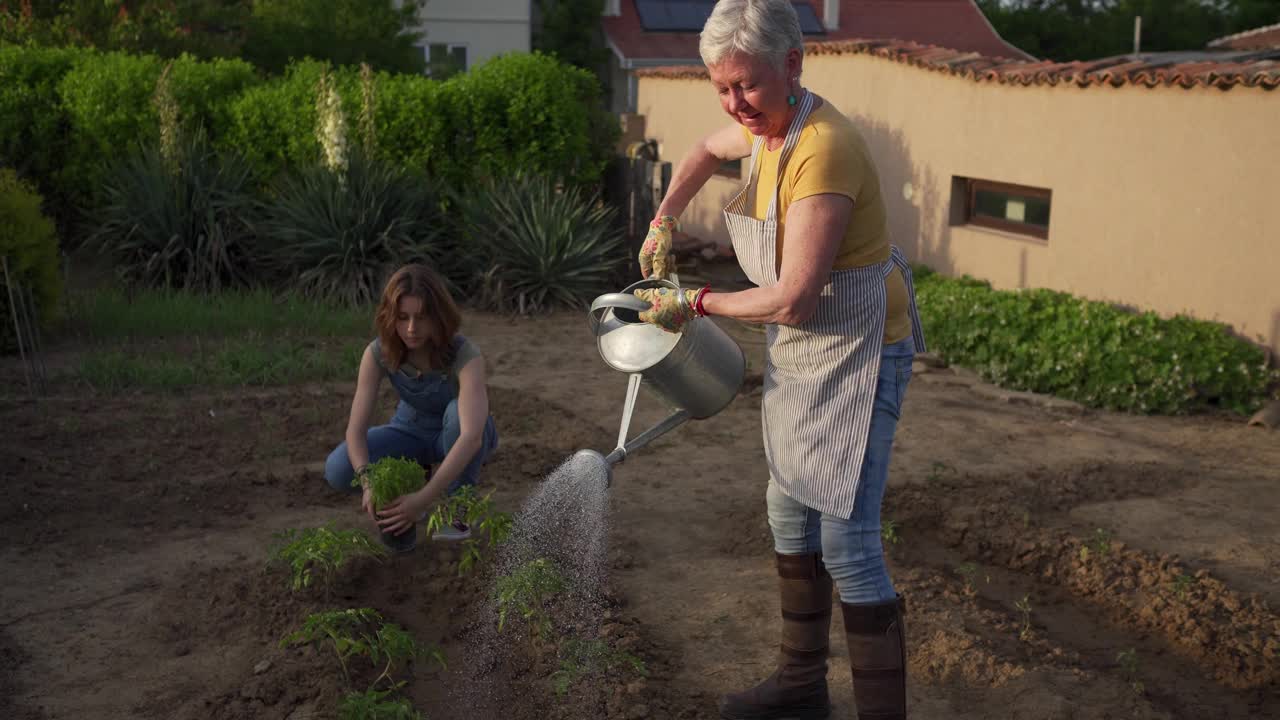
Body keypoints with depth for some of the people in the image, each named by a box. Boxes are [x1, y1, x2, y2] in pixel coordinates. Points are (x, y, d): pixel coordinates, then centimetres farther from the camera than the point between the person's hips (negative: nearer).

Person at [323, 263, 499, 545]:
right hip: (412, 431, 2)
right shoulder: (378, 352, -26)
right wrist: (369, 483, -48)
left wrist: (425, 498, -57)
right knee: (339, 471, -25)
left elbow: (472, 437, -48)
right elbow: (356, 429, -29)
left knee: (459, 410, -40)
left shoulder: (465, 355, -36)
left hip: (459, 436, -2)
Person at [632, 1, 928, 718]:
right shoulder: (766, 124, 1)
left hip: (855, 355, -10)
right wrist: (664, 222, 17)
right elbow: (708, 150, 27)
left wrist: (694, 303, -14)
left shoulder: (822, 149, -27)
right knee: (791, 519, 19)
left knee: (848, 546, -10)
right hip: (798, 355, 10)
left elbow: (790, 299, -28)